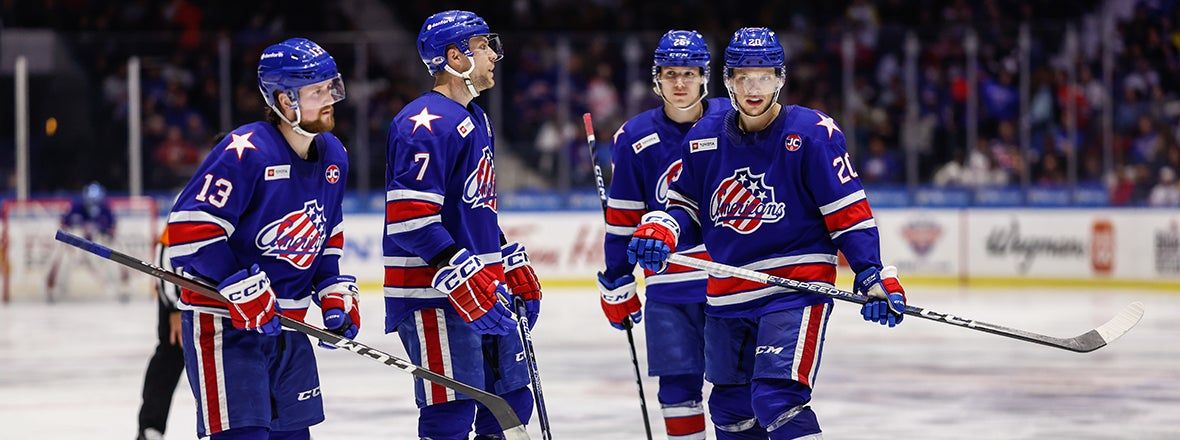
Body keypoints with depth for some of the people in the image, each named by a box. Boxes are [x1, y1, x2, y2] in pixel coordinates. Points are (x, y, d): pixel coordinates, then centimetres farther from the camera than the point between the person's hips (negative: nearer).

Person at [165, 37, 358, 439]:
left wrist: (335, 292, 7)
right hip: (223, 320, -8)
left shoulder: (334, 157, 8)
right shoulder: (245, 151, -20)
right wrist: (241, 288, -25)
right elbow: (189, 227, -22)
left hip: (286, 320, 8)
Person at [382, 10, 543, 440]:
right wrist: (465, 279, -27)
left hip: (482, 291, 10)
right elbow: (410, 220, -23)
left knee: (512, 403, 13)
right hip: (434, 296, -10)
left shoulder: (475, 120, 18)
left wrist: (513, 267, 25)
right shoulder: (426, 123, -15)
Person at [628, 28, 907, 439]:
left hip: (796, 287, -6)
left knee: (777, 399, -21)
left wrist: (874, 274, -15)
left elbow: (849, 212, -9)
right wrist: (661, 228, -7)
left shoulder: (812, 133, -10)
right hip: (727, 296, 6)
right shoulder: (704, 138, 4)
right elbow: (687, 205, 14)